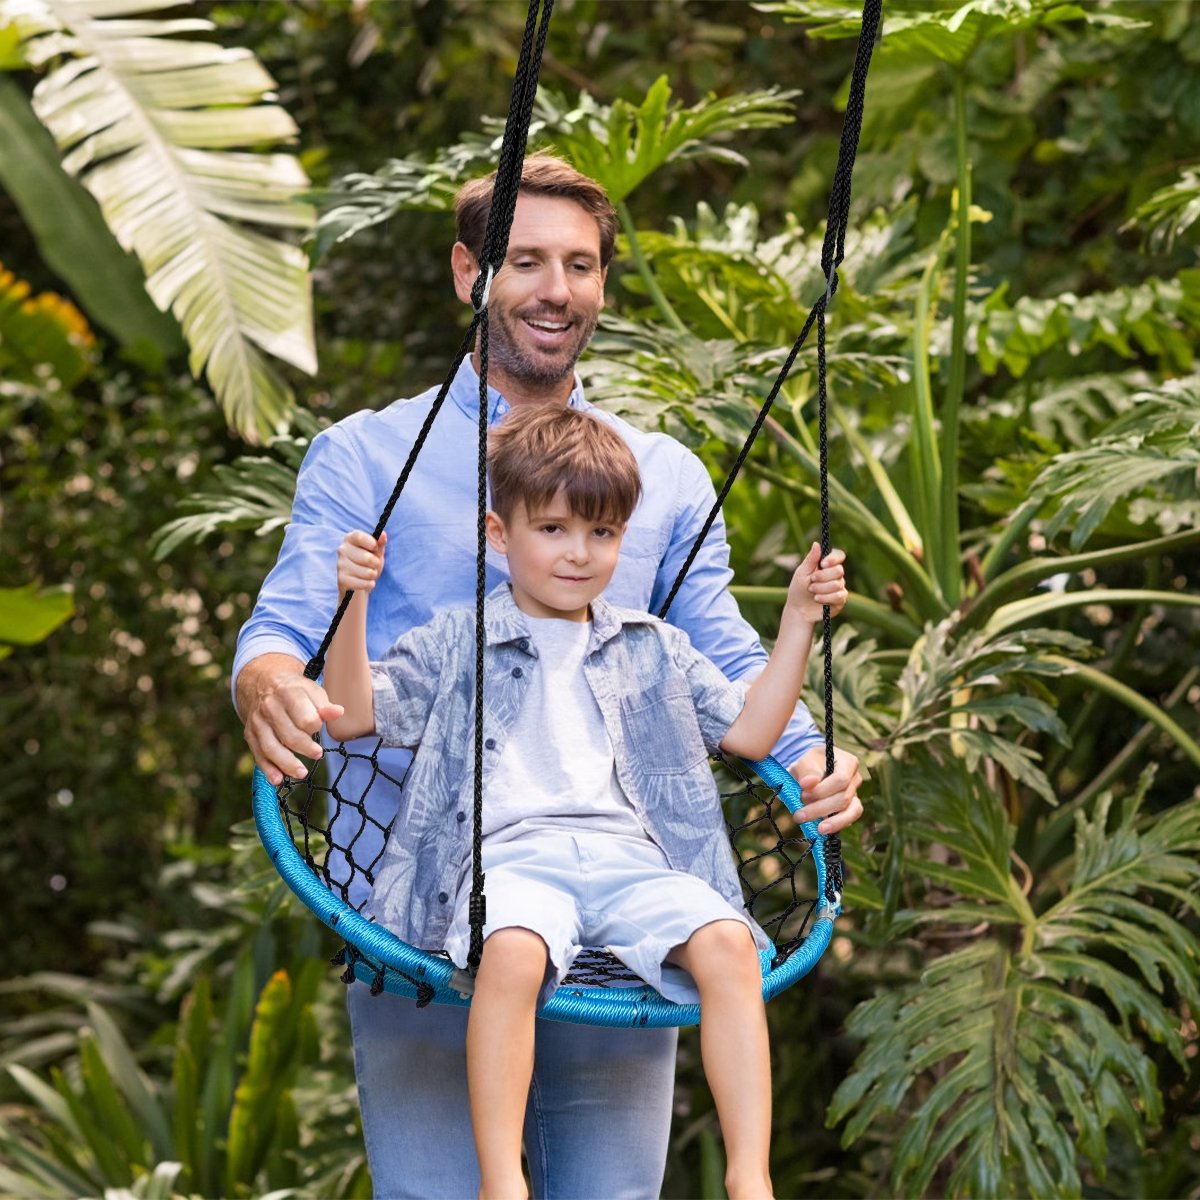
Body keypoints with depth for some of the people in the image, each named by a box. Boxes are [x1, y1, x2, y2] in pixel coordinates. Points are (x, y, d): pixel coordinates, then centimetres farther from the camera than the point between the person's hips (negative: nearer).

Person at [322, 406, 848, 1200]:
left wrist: (799, 622, 17)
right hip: (509, 853, -3)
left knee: (727, 943, -28)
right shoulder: (457, 643, 19)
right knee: (512, 951, -39)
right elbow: (351, 715, 11)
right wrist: (354, 604, -3)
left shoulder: (652, 649, 27)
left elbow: (748, 732, 23)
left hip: (630, 854, 3)